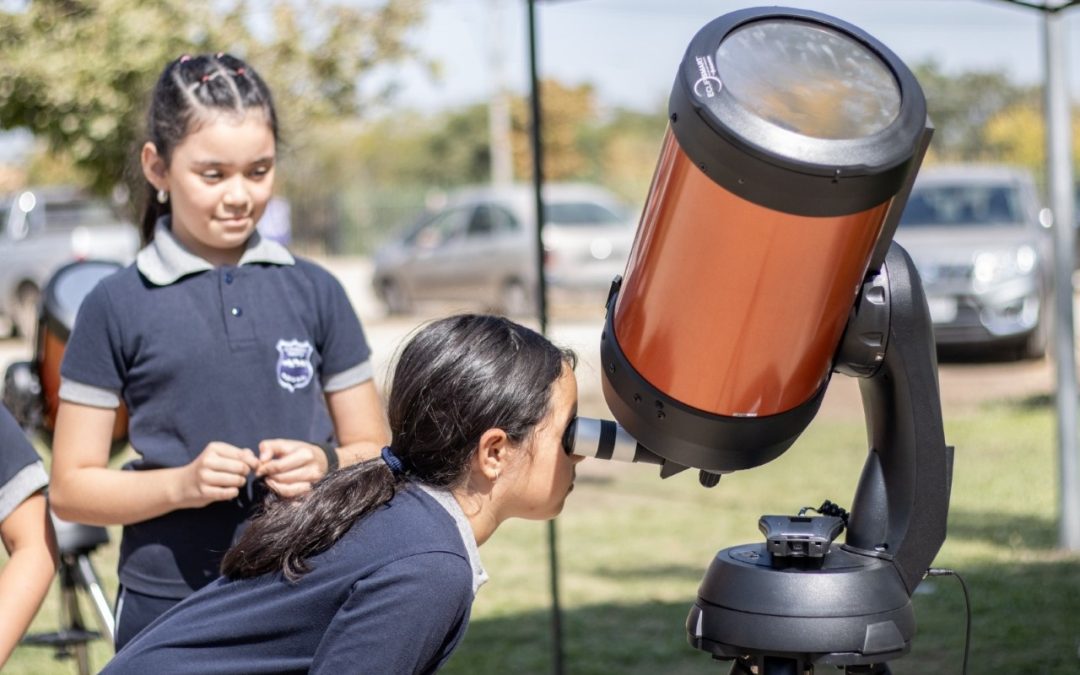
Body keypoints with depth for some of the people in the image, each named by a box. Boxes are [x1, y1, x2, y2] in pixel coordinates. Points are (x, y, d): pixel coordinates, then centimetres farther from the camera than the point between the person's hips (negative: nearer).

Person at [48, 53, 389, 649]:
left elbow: (373, 451, 12)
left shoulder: (315, 293, 6)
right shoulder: (117, 306, 0)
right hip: (170, 612, -2)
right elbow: (71, 488, 0)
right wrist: (182, 484, -16)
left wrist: (326, 463, -9)